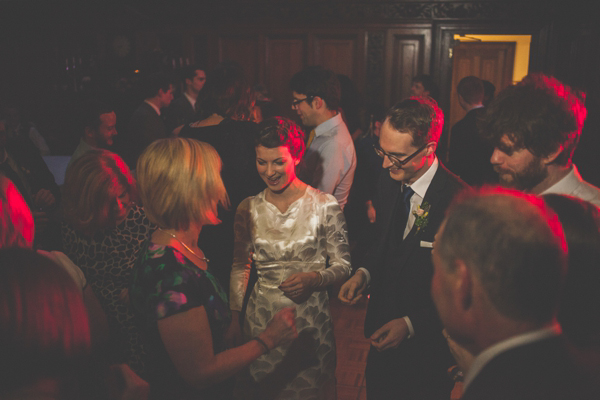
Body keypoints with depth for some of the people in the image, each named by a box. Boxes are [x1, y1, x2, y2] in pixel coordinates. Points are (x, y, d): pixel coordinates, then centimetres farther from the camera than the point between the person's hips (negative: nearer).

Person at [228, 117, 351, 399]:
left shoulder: (324, 205, -8)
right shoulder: (248, 209, 0)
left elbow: (343, 265, -3)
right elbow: (240, 266, 9)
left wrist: (315, 278, -22)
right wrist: (234, 318, 3)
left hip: (310, 319, -2)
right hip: (261, 322, 2)